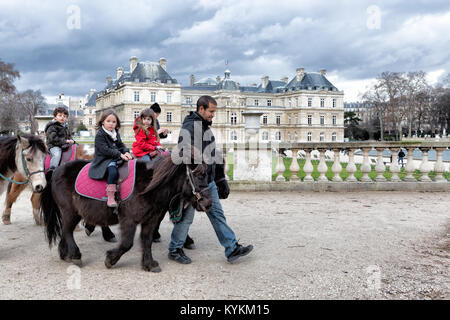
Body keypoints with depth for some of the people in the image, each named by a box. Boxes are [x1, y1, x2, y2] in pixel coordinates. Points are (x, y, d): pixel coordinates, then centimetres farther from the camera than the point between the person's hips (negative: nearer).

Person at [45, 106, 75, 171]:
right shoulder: (52, 127, -6)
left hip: (65, 146, 8)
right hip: (54, 146, -8)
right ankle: (52, 170, -39)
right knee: (57, 154, -36)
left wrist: (71, 140, 10)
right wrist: (65, 141, -19)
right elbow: (53, 139, -17)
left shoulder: (66, 127, 20)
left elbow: (69, 136, 32)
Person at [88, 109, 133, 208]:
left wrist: (126, 152, -4)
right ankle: (110, 198, -33)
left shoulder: (116, 134, 17)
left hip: (116, 159, 8)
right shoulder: (100, 135, -7)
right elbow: (105, 150, -16)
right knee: (113, 170, -34)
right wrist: (119, 154, -21)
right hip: (104, 160, -8)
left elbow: (121, 145, 19)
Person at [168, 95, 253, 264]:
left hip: (208, 181, 9)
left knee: (217, 214, 10)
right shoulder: (189, 126, -17)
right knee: (186, 216, 3)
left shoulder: (205, 125, 13)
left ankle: (232, 248, 14)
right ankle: (175, 250, 20)